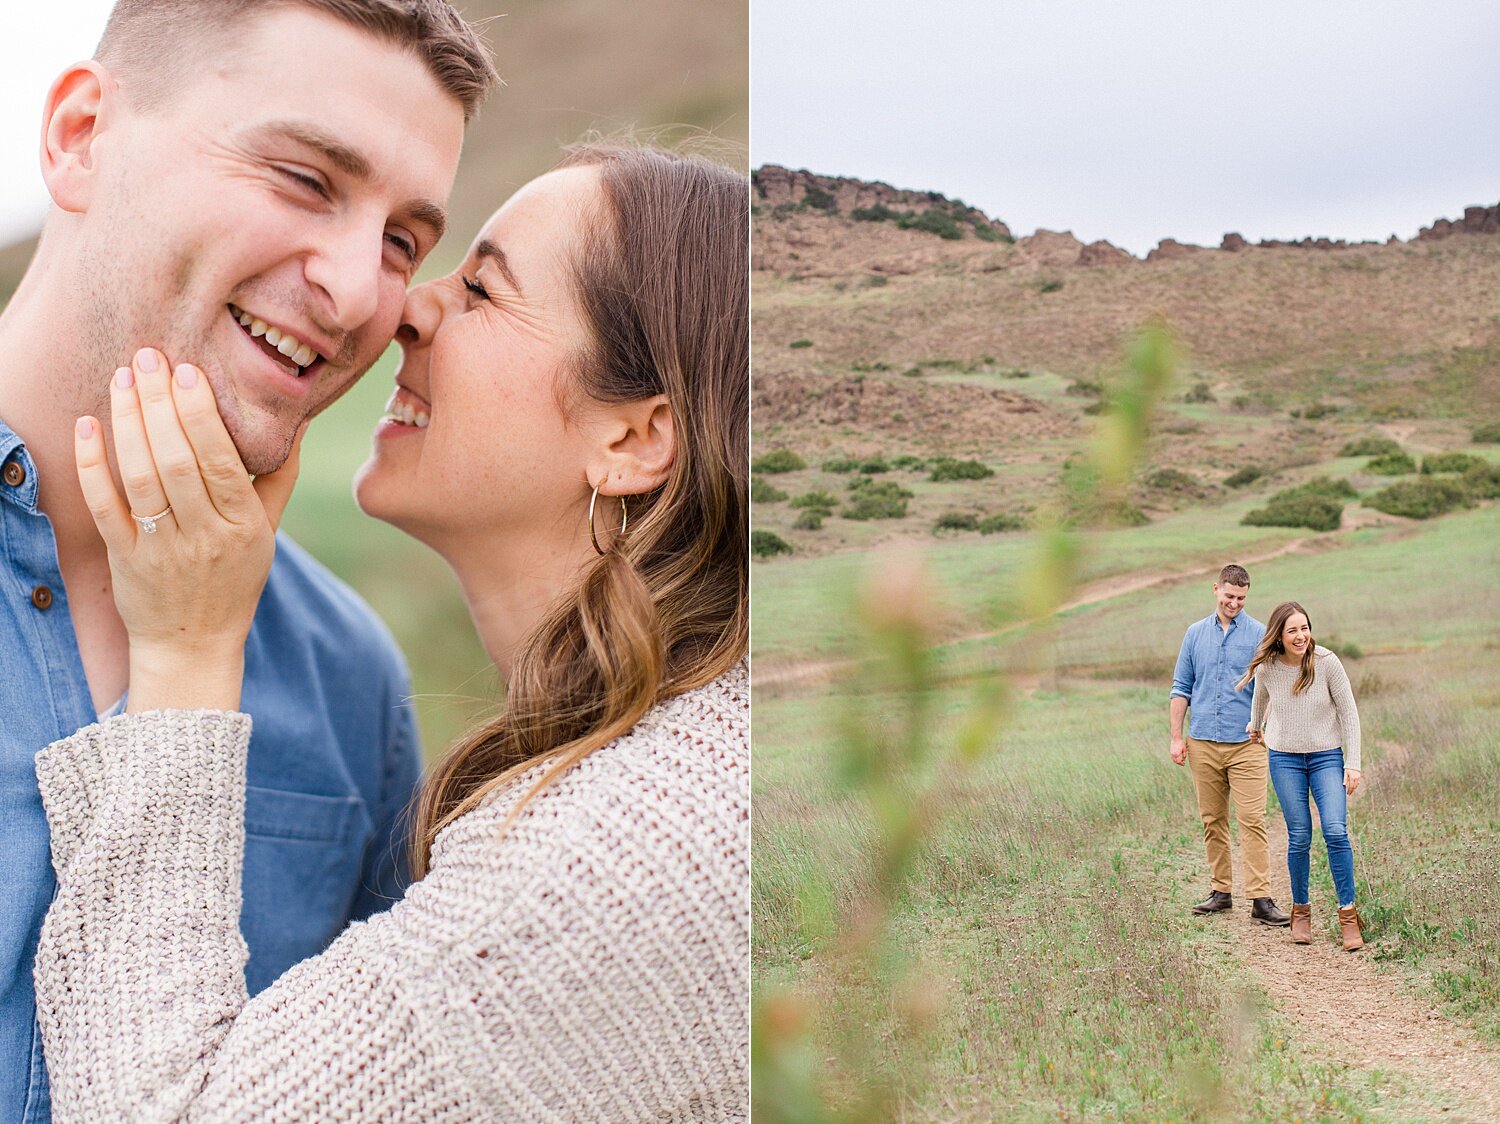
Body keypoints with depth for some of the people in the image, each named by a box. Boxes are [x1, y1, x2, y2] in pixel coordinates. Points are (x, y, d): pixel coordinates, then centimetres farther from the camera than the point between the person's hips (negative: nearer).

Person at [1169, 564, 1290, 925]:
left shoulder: (1259, 634, 2)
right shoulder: (1196, 633, 10)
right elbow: (1181, 688, 12)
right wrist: (1177, 737, 6)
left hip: (1246, 743, -3)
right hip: (1203, 744, 3)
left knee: (1252, 821, -8)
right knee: (1213, 821, 9)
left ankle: (1261, 899, -7)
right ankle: (1221, 891, 18)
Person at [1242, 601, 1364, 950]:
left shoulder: (1326, 662, -13)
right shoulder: (1267, 668, -7)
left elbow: (1349, 713, -6)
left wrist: (1353, 764, -9)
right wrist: (1255, 726, 36)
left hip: (1327, 756, -1)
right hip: (1284, 758, 1)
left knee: (1336, 831, -15)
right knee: (1299, 837, -1)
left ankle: (1348, 914, -7)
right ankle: (1300, 910, 17)